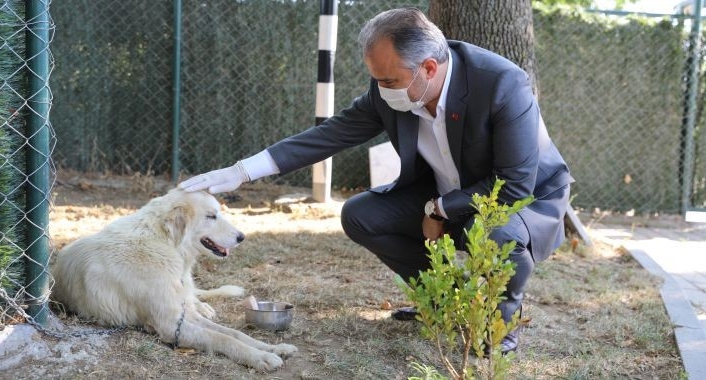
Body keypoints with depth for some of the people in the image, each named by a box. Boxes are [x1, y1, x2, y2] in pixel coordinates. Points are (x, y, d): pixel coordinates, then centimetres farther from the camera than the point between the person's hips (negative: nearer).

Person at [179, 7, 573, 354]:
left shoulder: (503, 84, -34)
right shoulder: (391, 90, -16)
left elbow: (514, 187, -31)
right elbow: (331, 133, -9)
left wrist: (440, 210, -21)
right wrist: (243, 171, -14)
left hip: (529, 198, -5)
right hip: (444, 198, 6)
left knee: (496, 234, -39)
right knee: (360, 215, -9)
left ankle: (504, 315, -4)